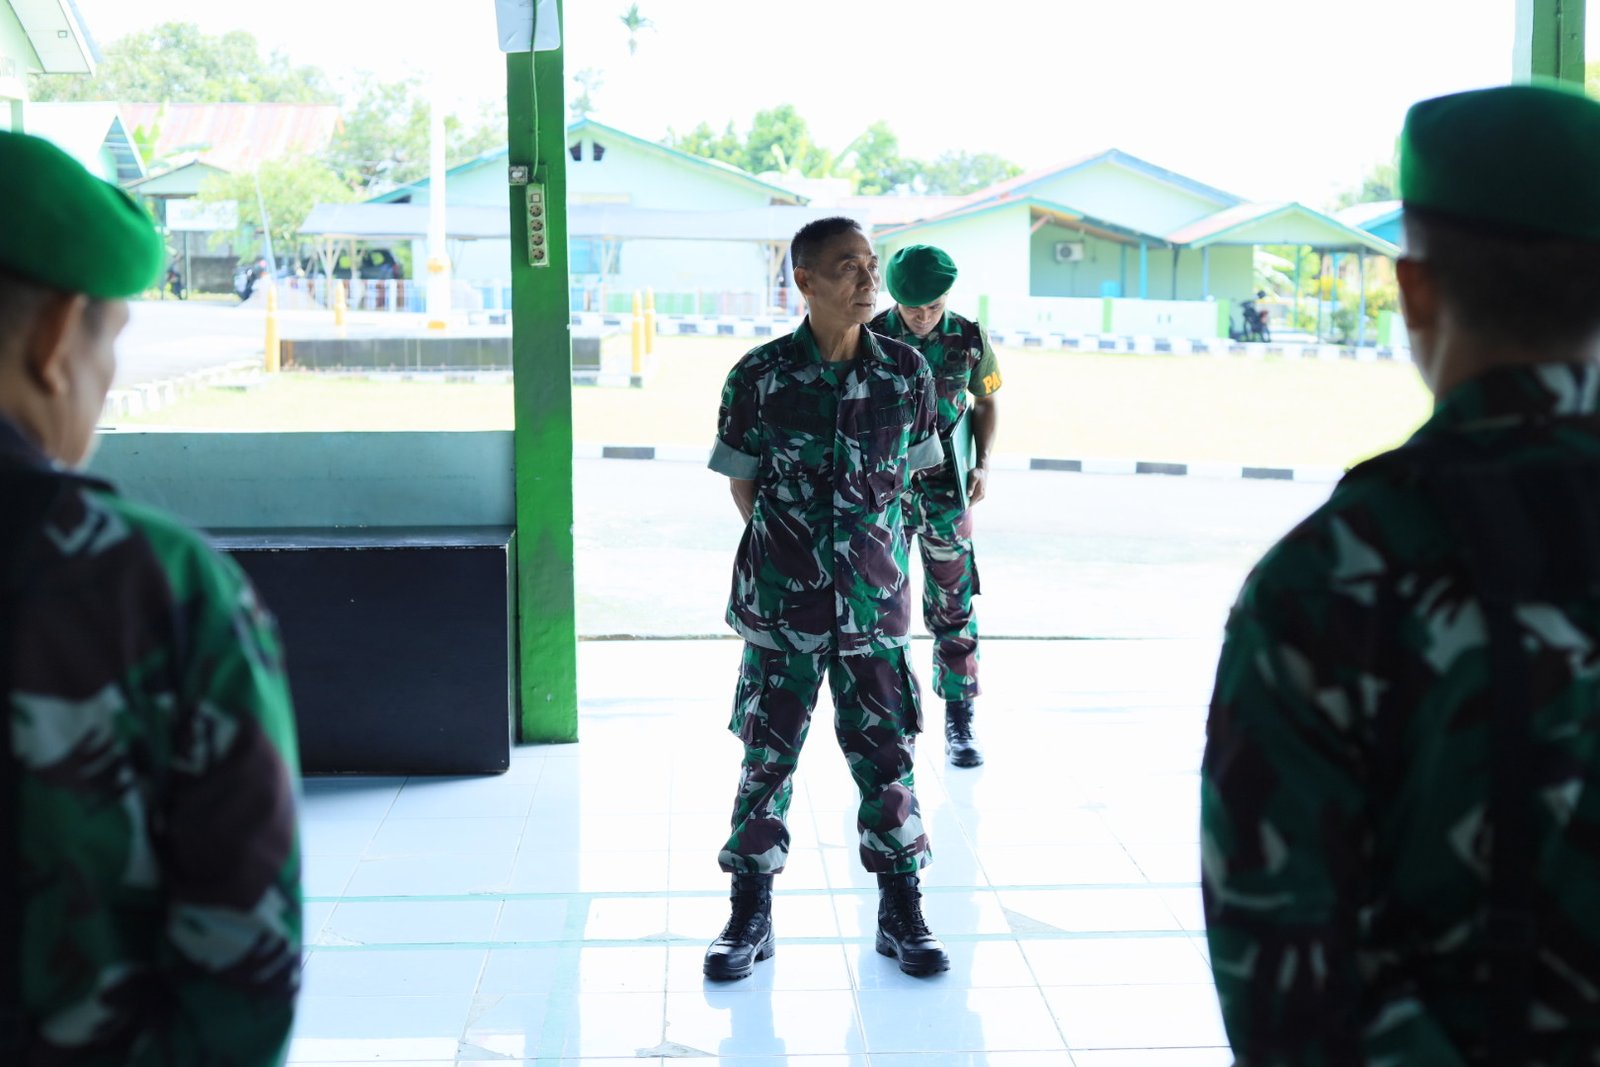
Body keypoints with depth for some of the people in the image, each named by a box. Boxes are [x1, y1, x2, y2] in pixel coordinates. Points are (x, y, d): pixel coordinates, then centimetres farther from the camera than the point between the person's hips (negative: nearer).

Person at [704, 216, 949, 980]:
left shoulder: (906, 373, -1)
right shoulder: (760, 376, -7)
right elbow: (743, 486, 4)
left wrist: (867, 541, 12)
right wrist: (791, 543, 9)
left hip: (874, 600, 2)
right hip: (782, 602, -1)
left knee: (888, 757, 7)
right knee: (767, 758, 6)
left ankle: (901, 915, 22)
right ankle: (750, 916, 20)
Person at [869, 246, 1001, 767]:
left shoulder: (969, 340, -5)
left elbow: (985, 402, 10)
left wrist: (982, 464, 0)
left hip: (945, 490, 0)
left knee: (953, 605, 2)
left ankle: (959, 720, 12)